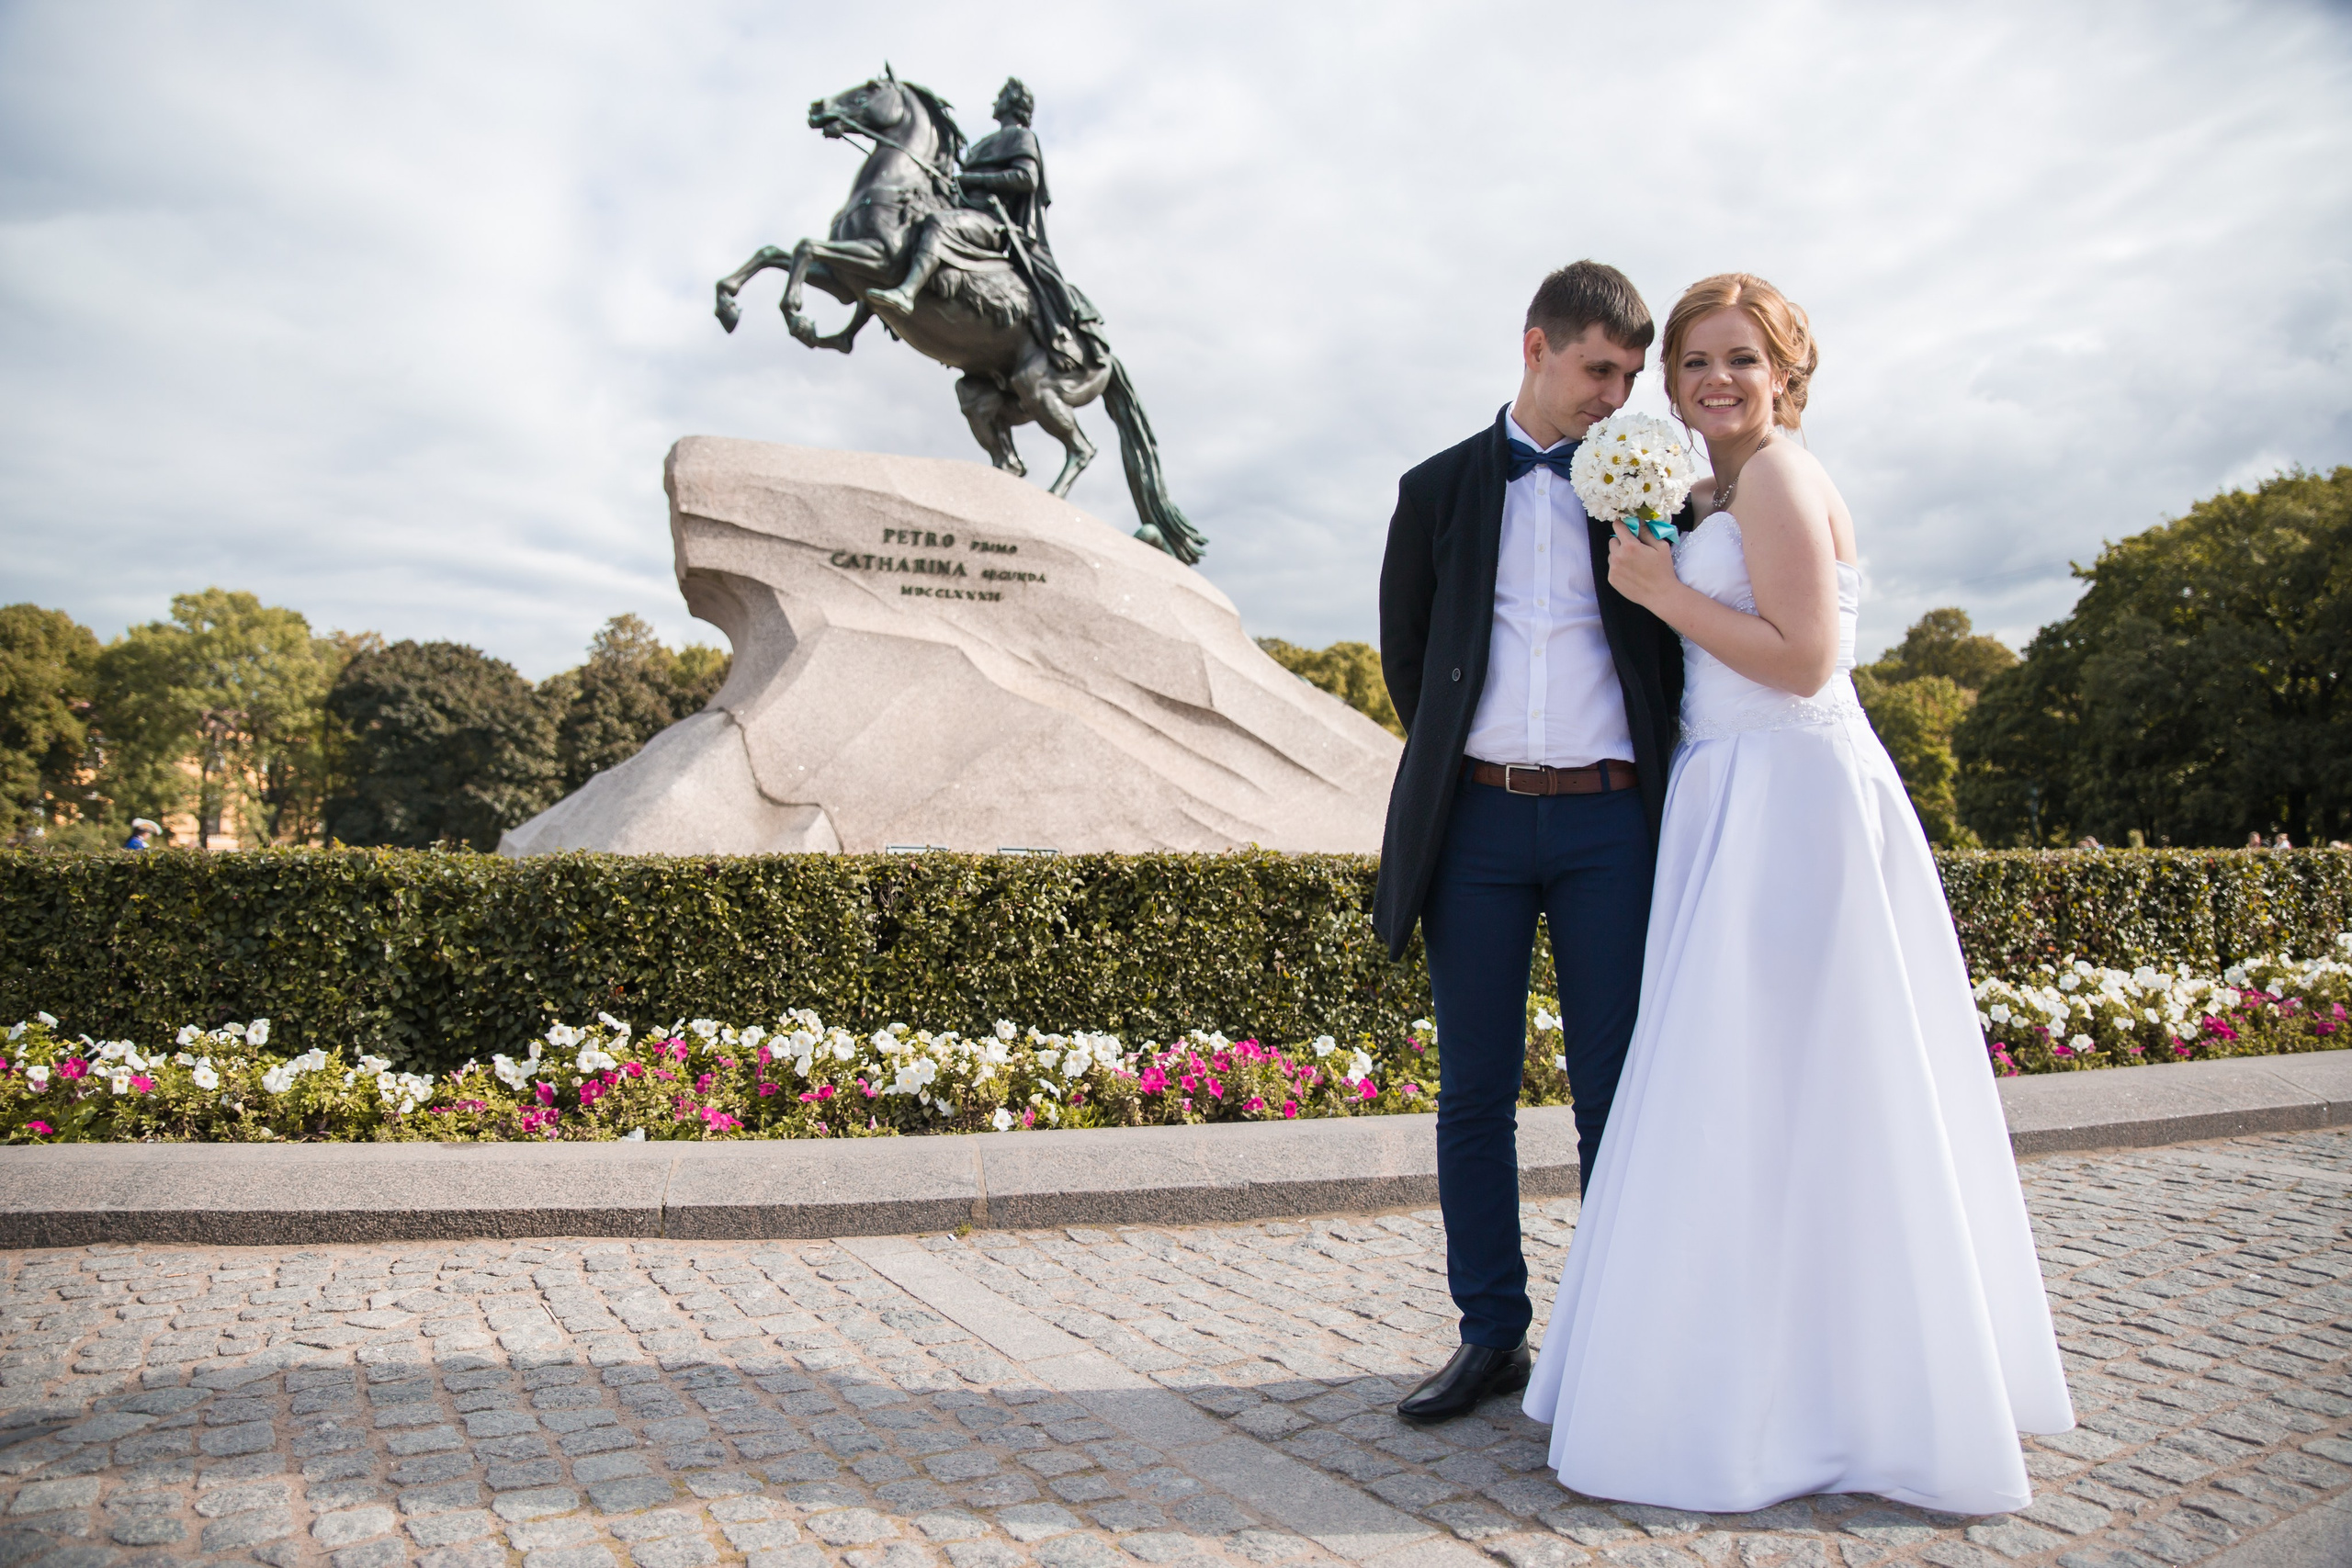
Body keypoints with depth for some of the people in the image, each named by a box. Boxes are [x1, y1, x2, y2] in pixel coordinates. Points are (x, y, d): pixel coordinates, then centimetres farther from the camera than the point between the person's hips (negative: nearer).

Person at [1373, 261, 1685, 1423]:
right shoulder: (1440, 489, 11)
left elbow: (1683, 648, 15)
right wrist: (1451, 764, 9)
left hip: (1609, 821, 0)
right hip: (1478, 819, 1)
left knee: (1617, 1094, 4)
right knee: (1474, 1094, 6)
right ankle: (1492, 1335, 19)